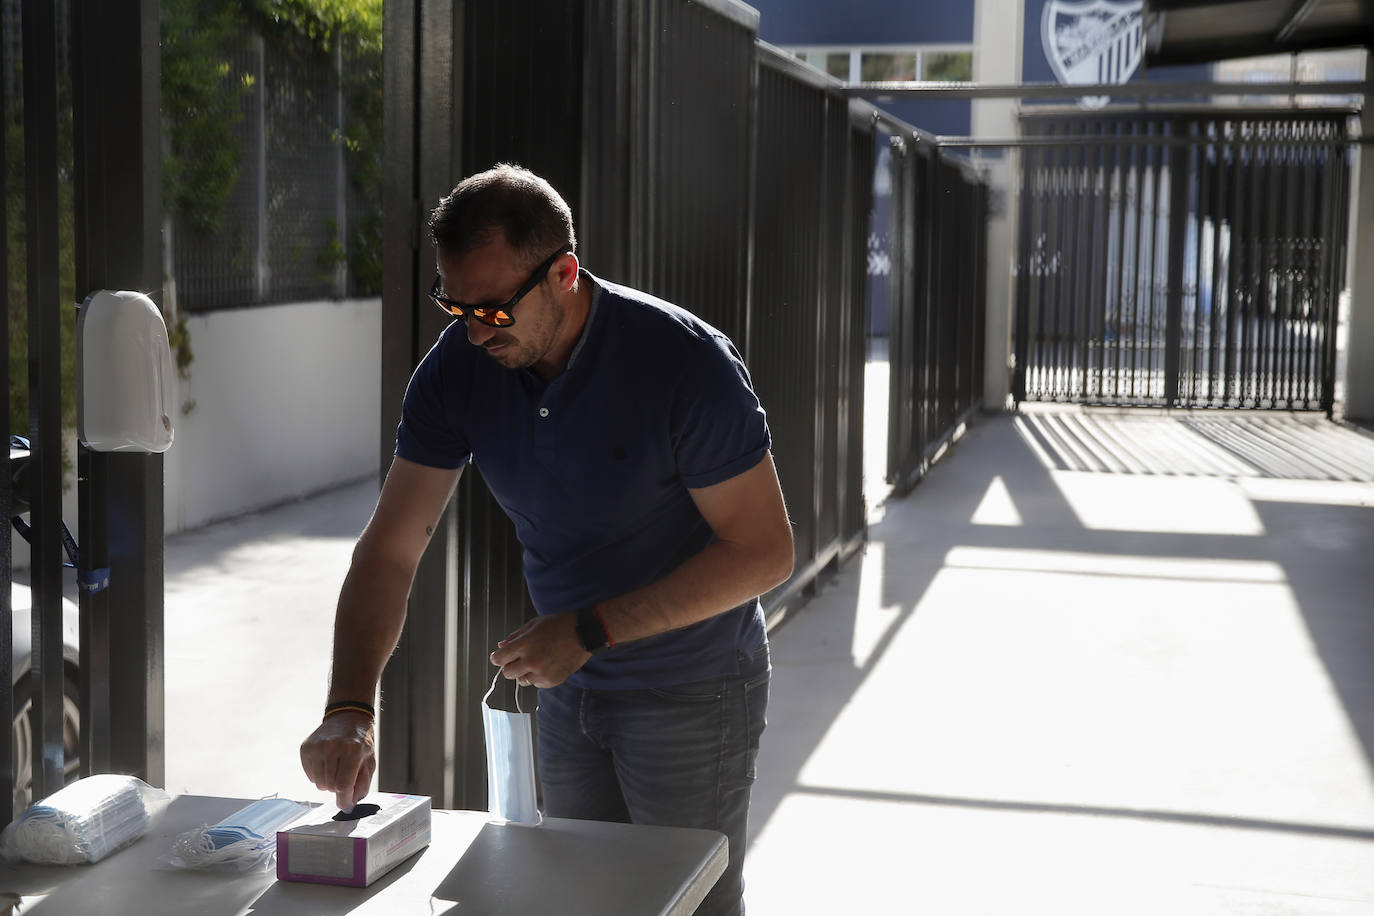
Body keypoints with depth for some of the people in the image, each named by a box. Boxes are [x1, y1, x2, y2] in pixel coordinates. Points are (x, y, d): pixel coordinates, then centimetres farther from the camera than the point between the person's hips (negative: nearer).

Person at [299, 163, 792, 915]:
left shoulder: (684, 363, -26)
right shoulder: (457, 369, -11)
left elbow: (764, 551, -21)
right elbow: (388, 550, -11)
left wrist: (592, 628, -26)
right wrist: (348, 708, -25)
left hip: (693, 690, -5)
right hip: (570, 689, 5)